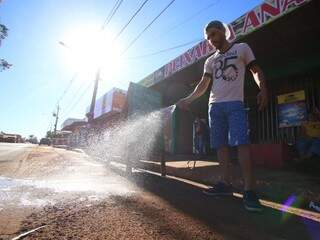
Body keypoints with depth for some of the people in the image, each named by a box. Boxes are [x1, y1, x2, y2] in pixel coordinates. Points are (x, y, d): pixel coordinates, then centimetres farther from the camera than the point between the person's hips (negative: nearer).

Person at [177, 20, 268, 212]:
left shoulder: (242, 48, 11)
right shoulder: (210, 61, 21)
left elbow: (256, 70, 7)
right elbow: (203, 85, 15)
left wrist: (263, 89, -11)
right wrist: (188, 100, 3)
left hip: (235, 104, -5)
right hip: (214, 106, 5)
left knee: (242, 143, -15)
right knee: (221, 145, 2)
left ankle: (250, 190, -13)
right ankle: (226, 183, 9)